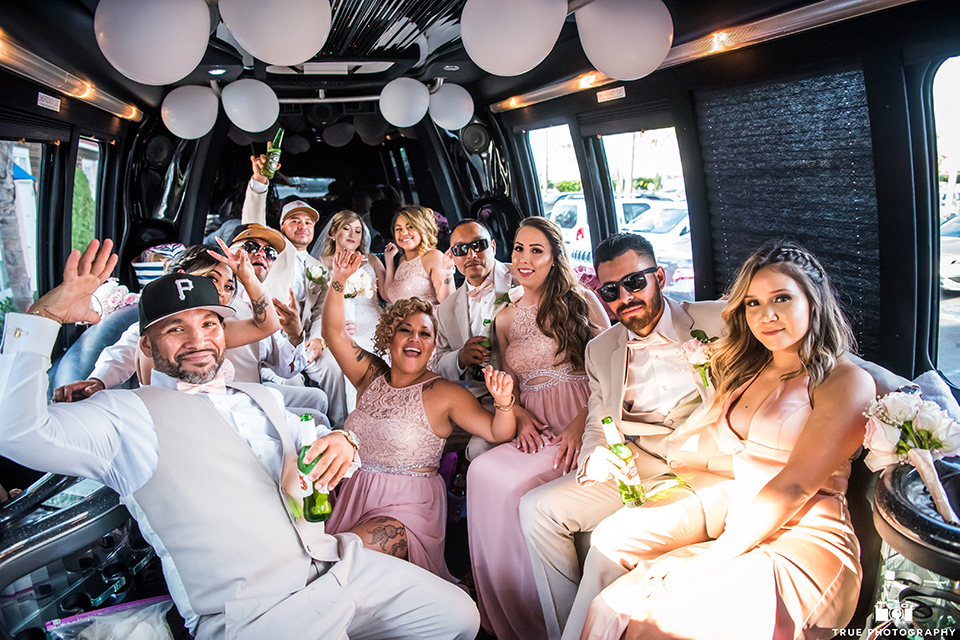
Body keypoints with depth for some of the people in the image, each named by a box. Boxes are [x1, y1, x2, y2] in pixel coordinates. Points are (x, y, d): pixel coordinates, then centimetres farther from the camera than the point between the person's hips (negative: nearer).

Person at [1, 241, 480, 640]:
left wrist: (339, 443, 0)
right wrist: (46, 315, -20)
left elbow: (312, 453, 24)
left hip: (340, 564, 7)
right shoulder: (127, 415, 0)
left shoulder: (260, 399, 20)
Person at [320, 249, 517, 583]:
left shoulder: (445, 393, -6)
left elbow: (498, 433, -11)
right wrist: (338, 281, -10)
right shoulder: (371, 376, 8)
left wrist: (504, 403, -33)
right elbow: (334, 332, 3)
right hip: (353, 493, 5)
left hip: (408, 505, -5)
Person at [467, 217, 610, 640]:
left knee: (509, 483, -27)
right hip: (534, 429, 5)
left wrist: (582, 422, -16)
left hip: (580, 428, -5)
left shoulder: (581, 300, 3)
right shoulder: (505, 319, 17)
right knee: (482, 471, -24)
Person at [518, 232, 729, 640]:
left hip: (709, 473, -5)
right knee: (538, 508, -6)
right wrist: (594, 458, -9)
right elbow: (597, 426, 13)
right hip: (633, 472, 6)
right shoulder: (600, 349, 14)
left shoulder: (717, 322, -1)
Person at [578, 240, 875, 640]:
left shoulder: (847, 382, -4)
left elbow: (793, 488, -12)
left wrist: (707, 560, -14)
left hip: (802, 551, -6)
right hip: (740, 540, 6)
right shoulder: (750, 371, 19)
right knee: (610, 607, -19)